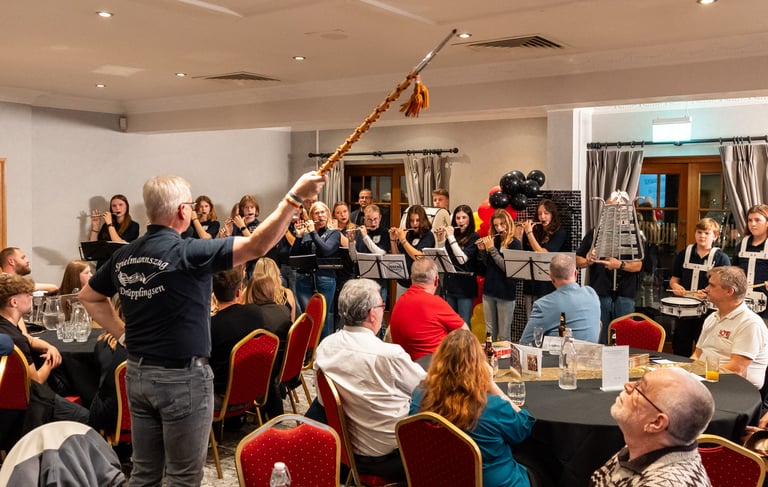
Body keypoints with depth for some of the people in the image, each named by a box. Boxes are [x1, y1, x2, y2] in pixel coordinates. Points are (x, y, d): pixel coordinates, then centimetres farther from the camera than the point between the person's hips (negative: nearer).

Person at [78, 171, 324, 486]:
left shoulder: (123, 256, 2)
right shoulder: (187, 253, -18)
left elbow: (89, 297, 17)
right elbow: (256, 246, -22)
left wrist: (124, 334, 12)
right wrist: (295, 197, -20)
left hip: (137, 373, 7)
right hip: (182, 377, -7)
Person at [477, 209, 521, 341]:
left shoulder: (514, 243, -8)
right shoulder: (493, 240, 9)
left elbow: (507, 267, -18)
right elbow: (486, 266, 12)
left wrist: (492, 249, -15)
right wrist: (482, 250, -2)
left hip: (505, 293, -6)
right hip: (489, 291, 6)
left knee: (504, 335, 1)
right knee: (489, 333, 12)